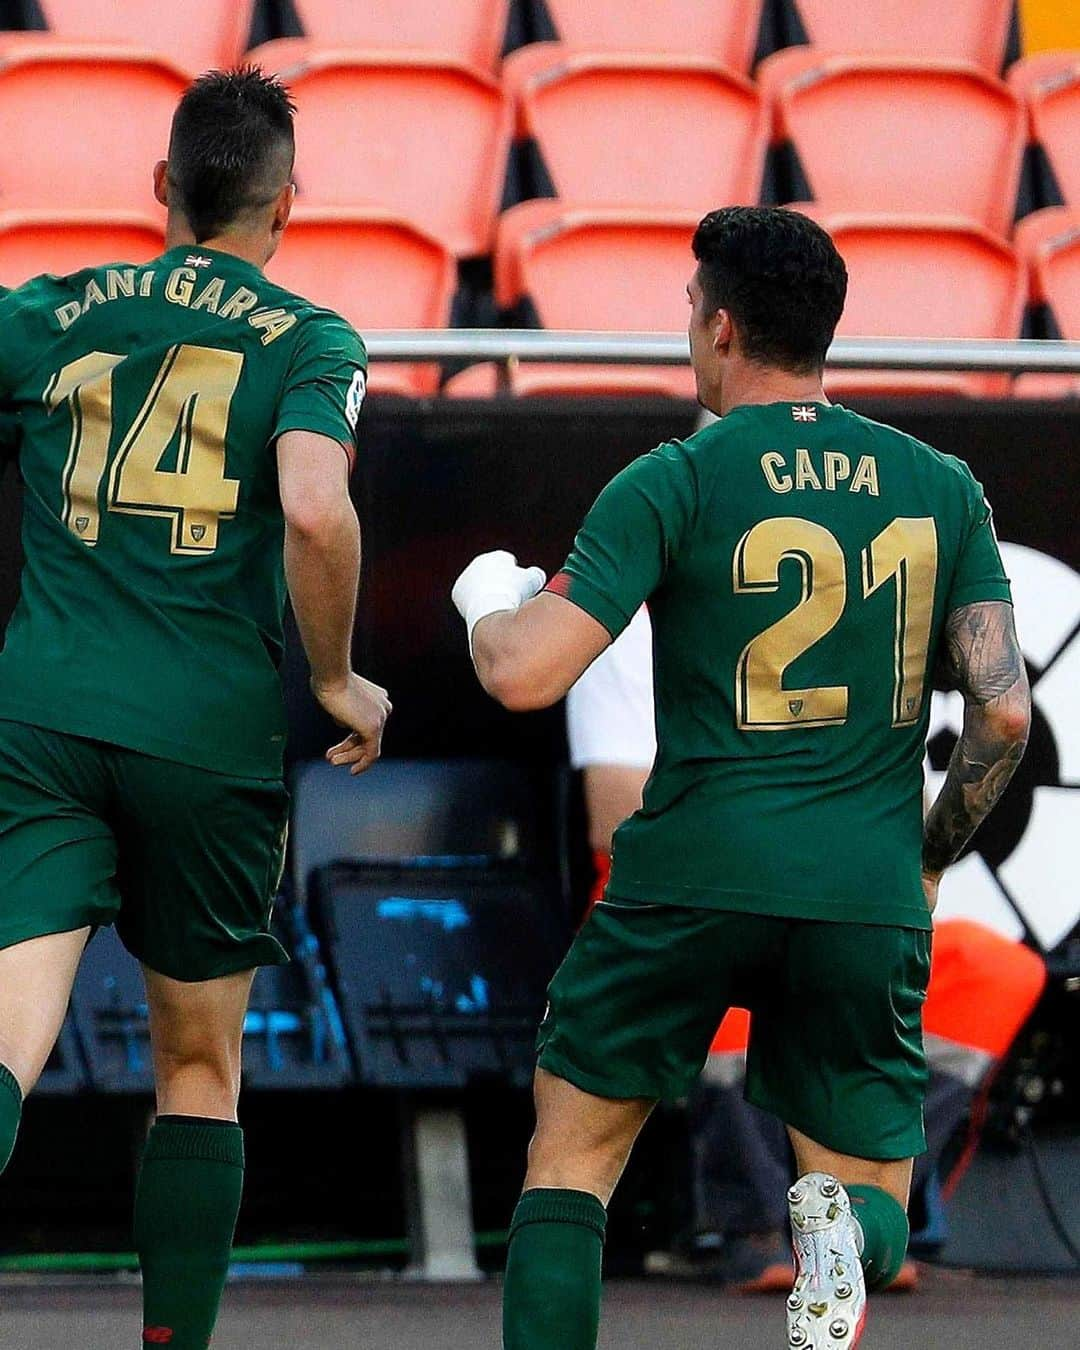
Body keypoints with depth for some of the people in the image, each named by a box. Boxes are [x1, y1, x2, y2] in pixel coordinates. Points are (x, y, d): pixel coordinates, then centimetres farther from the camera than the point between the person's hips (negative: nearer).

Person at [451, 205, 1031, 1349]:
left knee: (572, 1155, 16)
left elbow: (525, 676, -10)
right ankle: (835, 1229, -21)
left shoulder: (674, 482, -5)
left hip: (693, 873, -2)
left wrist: (487, 606, 13)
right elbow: (1004, 709, 2)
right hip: (869, 897, 2)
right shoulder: (941, 488, 7)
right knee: (872, 1202, 15)